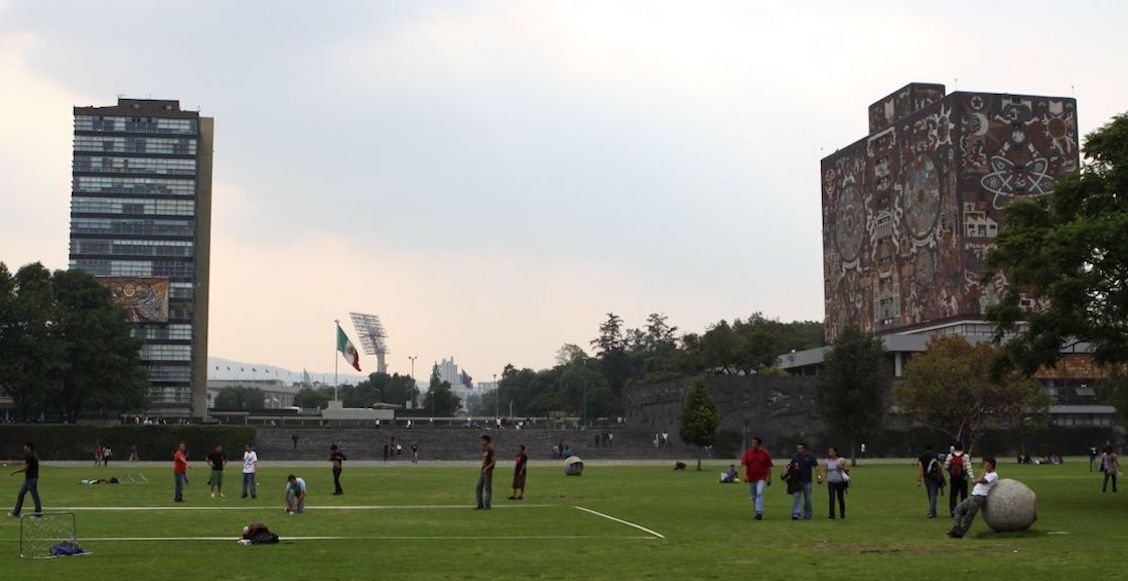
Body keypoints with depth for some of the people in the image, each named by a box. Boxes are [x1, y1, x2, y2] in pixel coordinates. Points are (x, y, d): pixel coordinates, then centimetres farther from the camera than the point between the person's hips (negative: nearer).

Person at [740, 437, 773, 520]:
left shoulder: (765, 453, -1)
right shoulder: (748, 452, 2)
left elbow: (769, 466, 3)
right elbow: (744, 464, -3)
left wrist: (769, 478, 3)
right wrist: (745, 475, -18)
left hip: (761, 477, -3)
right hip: (751, 478, 3)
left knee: (760, 494, -19)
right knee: (753, 496, 9)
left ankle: (759, 512, -23)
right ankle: (756, 512, 22)